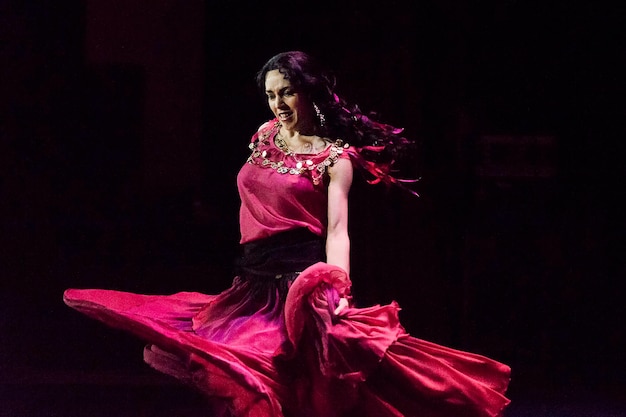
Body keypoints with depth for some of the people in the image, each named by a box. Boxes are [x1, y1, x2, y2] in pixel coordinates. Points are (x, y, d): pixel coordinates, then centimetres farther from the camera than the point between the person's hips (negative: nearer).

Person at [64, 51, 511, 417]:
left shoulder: (334, 158, -4)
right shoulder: (266, 136, 14)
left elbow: (337, 229, -14)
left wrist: (337, 290, -29)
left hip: (301, 278, -6)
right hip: (255, 281, 6)